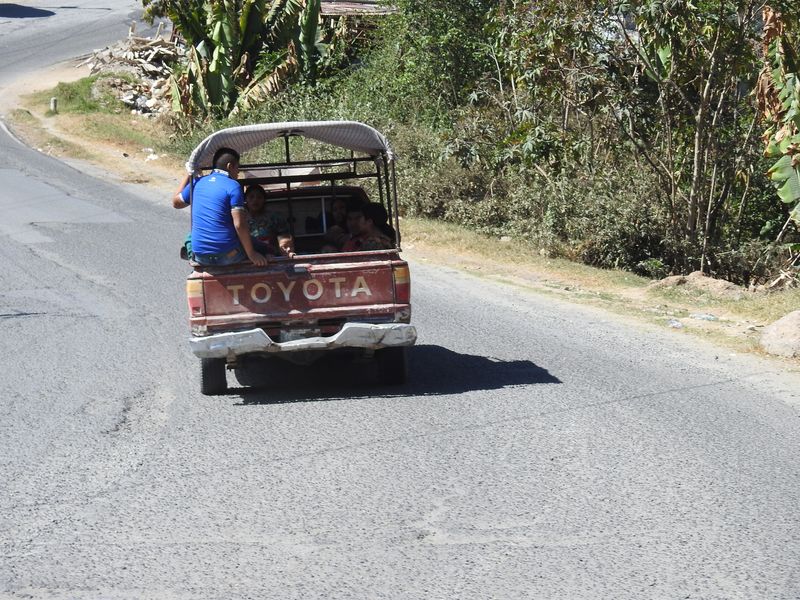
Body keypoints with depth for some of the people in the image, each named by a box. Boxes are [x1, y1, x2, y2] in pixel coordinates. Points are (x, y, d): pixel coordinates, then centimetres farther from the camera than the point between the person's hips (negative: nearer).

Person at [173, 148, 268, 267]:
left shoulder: (198, 183, 7)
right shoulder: (233, 186, -10)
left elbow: (176, 202, 26)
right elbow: (239, 225, -17)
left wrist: (188, 175, 35)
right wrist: (251, 254, -10)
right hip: (228, 256, -5)